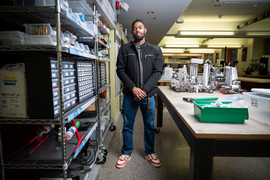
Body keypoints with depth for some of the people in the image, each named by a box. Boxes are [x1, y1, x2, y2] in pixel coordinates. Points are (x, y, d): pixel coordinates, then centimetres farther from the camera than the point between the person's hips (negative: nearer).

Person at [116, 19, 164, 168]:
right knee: (127, 126, 10)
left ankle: (150, 153, 33)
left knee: (150, 125, 12)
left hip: (148, 94, 1)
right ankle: (127, 153, 30)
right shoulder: (125, 49, 5)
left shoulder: (155, 50, 6)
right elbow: (120, 70, -2)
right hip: (129, 94, 0)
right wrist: (134, 88, -13)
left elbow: (157, 72, -2)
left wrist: (144, 90, -14)